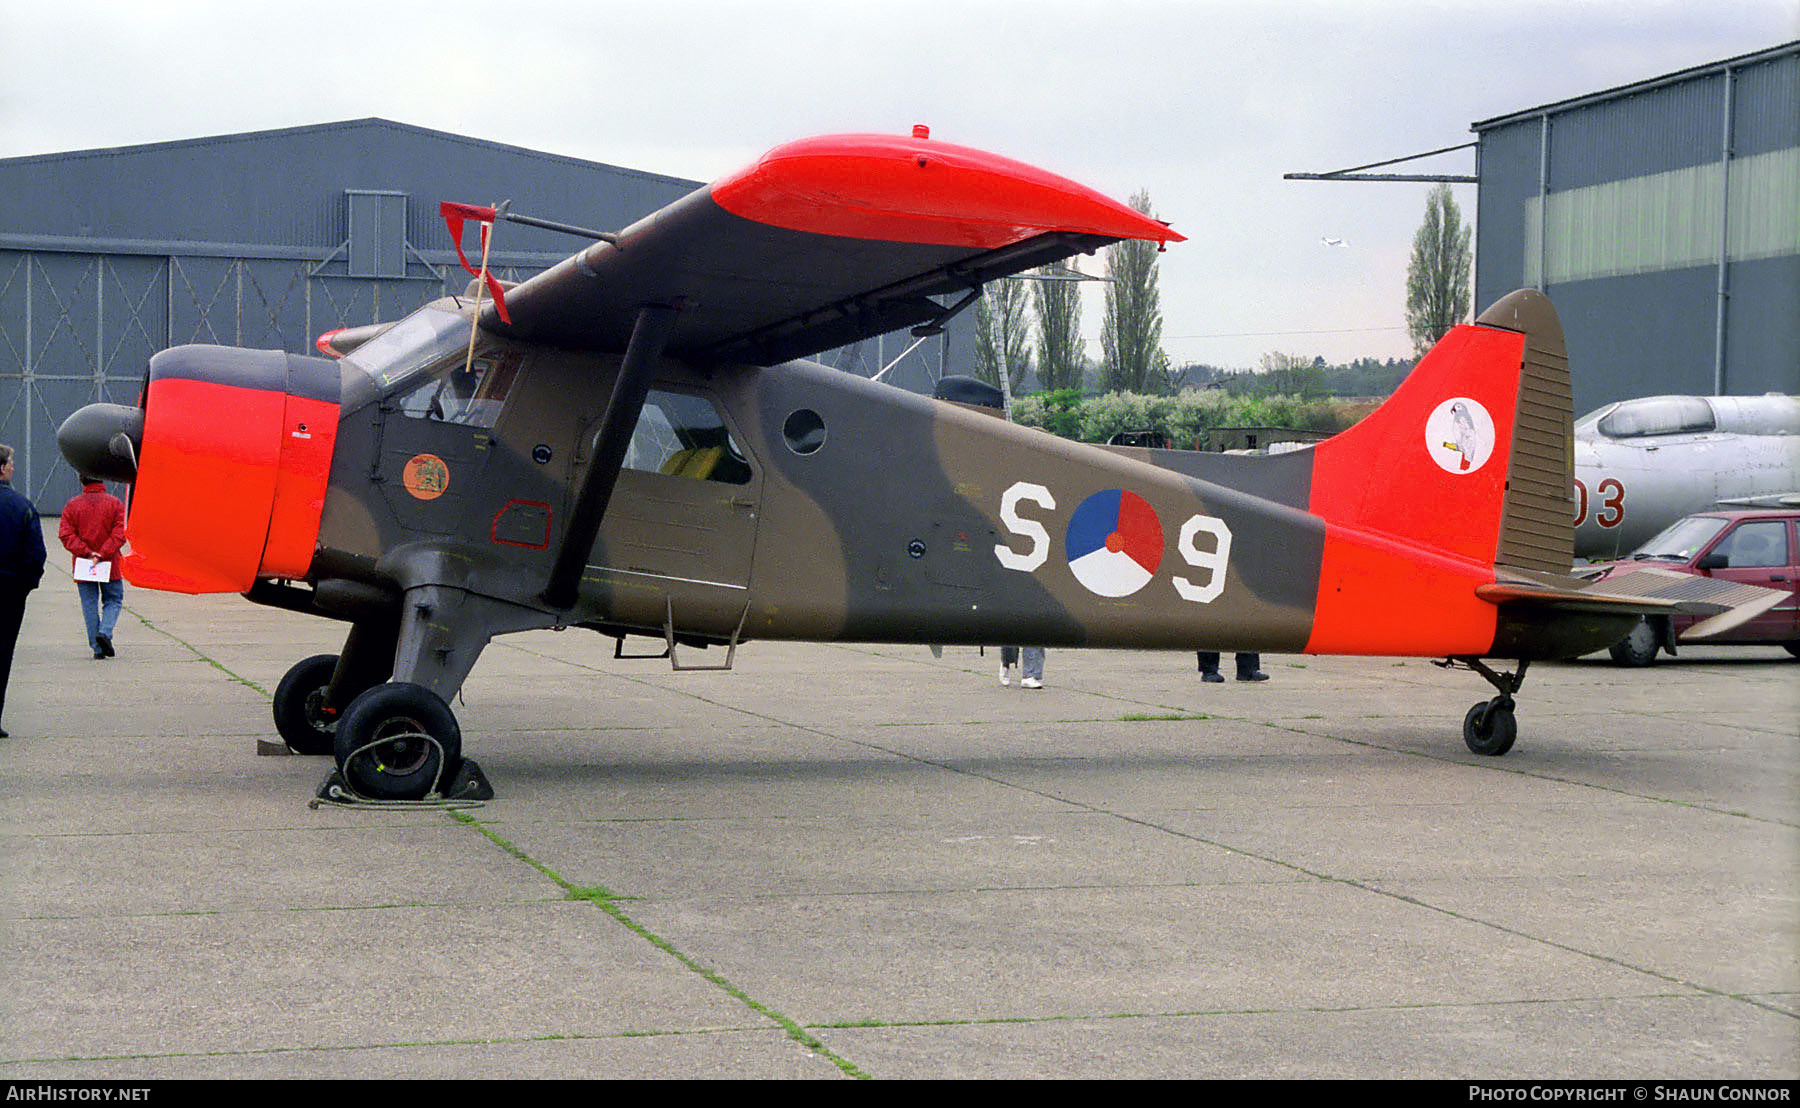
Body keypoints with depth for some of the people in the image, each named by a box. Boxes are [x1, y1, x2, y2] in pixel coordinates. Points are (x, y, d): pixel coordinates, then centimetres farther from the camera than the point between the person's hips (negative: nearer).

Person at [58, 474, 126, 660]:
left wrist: (86, 552, -11)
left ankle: (97, 647, 2)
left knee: (89, 605, 6)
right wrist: (103, 554, -13)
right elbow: (120, 534, -11)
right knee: (113, 600, 12)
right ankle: (105, 632, -13)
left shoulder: (72, 505, 2)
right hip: (110, 565, -1)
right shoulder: (114, 503, -2)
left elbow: (66, 535, -6)